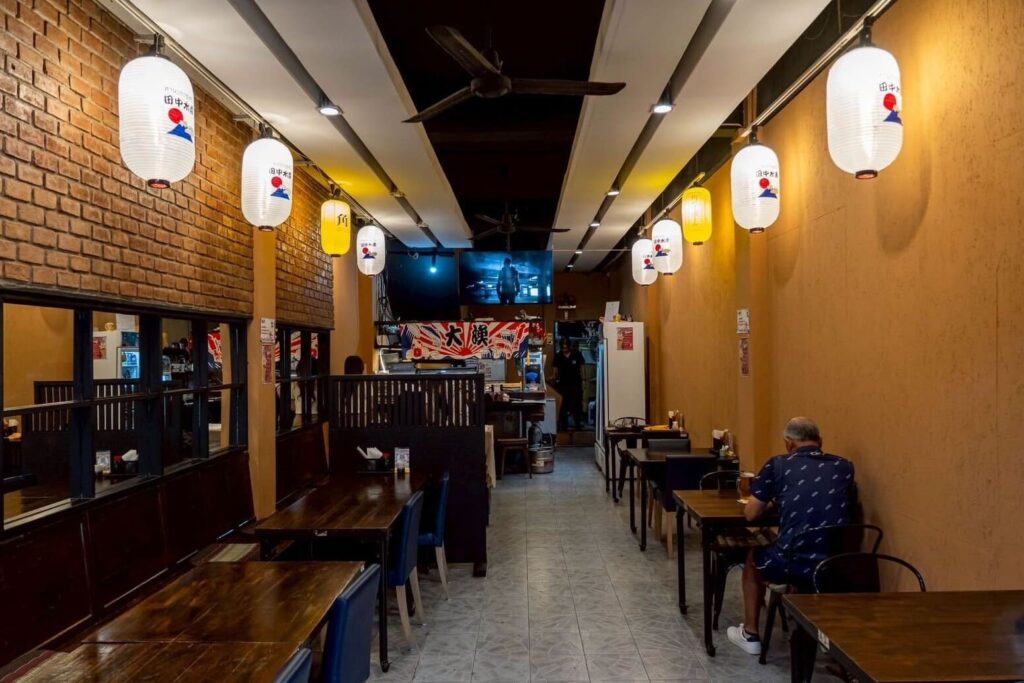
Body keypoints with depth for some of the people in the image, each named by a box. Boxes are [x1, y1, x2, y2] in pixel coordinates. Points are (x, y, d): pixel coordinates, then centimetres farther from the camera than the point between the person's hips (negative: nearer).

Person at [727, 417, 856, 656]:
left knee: (754, 558, 31)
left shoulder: (778, 465, 0)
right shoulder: (844, 467, 9)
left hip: (792, 564, -4)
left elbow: (751, 514, 4)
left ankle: (750, 634, 36)